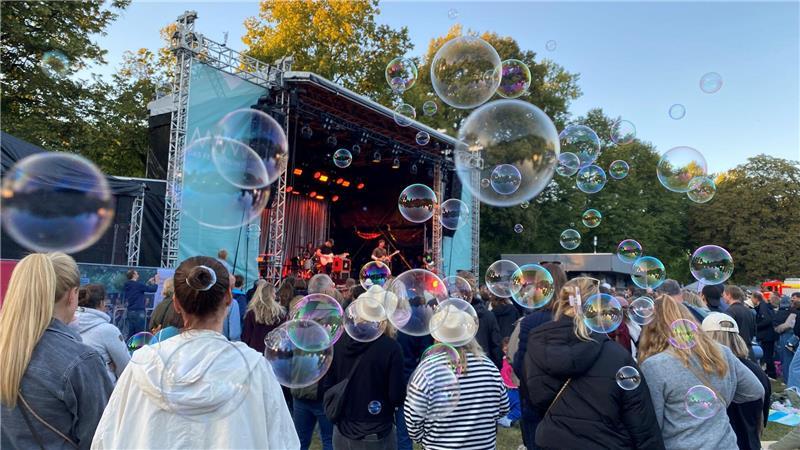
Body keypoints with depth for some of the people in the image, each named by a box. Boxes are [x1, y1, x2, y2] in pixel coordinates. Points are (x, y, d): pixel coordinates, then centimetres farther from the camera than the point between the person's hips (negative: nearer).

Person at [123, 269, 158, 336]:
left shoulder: (126, 286, 10)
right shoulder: (138, 284, -13)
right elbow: (153, 289, -9)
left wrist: (148, 283, 25)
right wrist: (156, 281, 7)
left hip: (129, 312, 8)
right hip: (139, 312, -8)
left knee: (131, 334, 10)